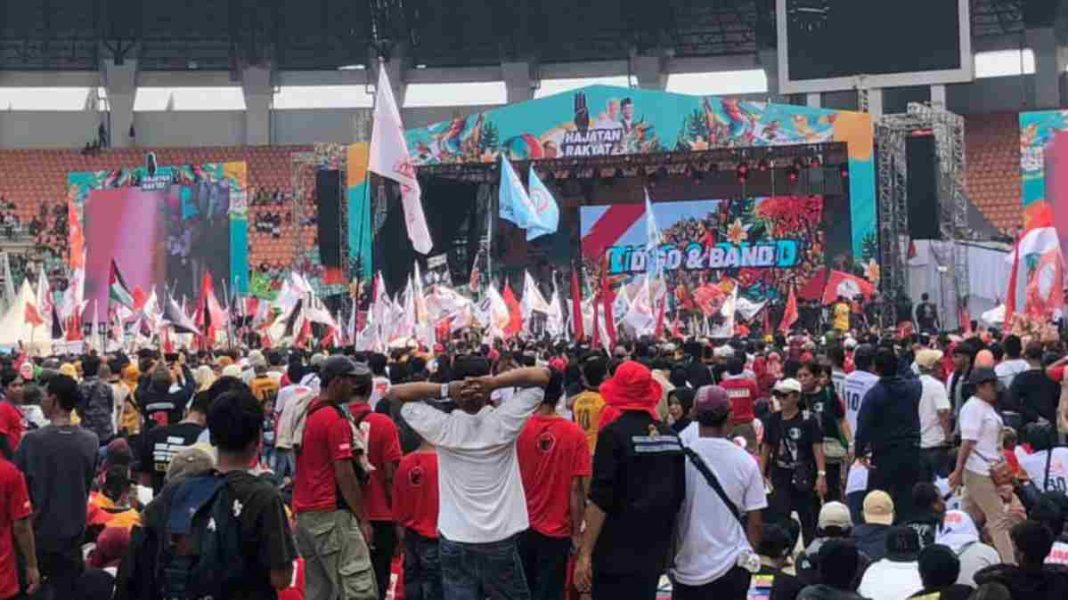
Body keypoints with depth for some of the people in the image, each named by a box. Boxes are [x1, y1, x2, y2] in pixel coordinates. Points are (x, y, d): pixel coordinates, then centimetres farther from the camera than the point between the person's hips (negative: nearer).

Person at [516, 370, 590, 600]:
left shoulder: (518, 429, -9)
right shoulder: (574, 434, -13)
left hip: (521, 527, 2)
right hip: (556, 531, -2)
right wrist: (576, 532, -1)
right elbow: (576, 488, -12)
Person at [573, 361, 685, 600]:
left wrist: (585, 554, -14)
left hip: (615, 555, -6)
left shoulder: (614, 433, -11)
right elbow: (678, 496, 12)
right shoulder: (670, 436, 6)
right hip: (653, 552, 6)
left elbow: (600, 499, -16)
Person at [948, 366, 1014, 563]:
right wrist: (958, 471, -20)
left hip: (989, 471, 9)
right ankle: (1009, 565, -8)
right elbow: (967, 442, -18)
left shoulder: (986, 407, 14)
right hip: (978, 472, -9)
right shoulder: (973, 408, -14)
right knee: (999, 519, -9)